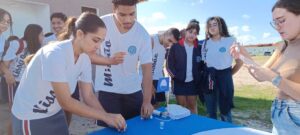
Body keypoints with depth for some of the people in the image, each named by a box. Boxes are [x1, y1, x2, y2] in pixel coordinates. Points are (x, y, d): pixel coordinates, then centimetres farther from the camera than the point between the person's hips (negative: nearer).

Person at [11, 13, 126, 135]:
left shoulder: (84, 59, -9)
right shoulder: (55, 54, -29)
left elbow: (88, 96, -5)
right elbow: (66, 102, -29)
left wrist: (109, 117, -18)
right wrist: (105, 116, -27)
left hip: (55, 114, 6)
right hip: (30, 116, -6)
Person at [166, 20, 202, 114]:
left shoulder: (198, 48, 2)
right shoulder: (176, 46, -5)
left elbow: (201, 64, 9)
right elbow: (169, 63, -3)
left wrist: (199, 77, -1)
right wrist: (174, 75, -10)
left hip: (193, 82, 2)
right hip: (179, 82, -1)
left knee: (192, 106, 14)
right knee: (182, 107, 12)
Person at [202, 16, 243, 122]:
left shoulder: (231, 41, -4)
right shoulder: (206, 43, 8)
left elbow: (240, 62, 0)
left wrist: (229, 74, 5)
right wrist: (205, 75, 6)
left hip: (224, 78, -4)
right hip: (208, 79, 4)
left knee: (225, 111, 3)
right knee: (210, 112, 13)